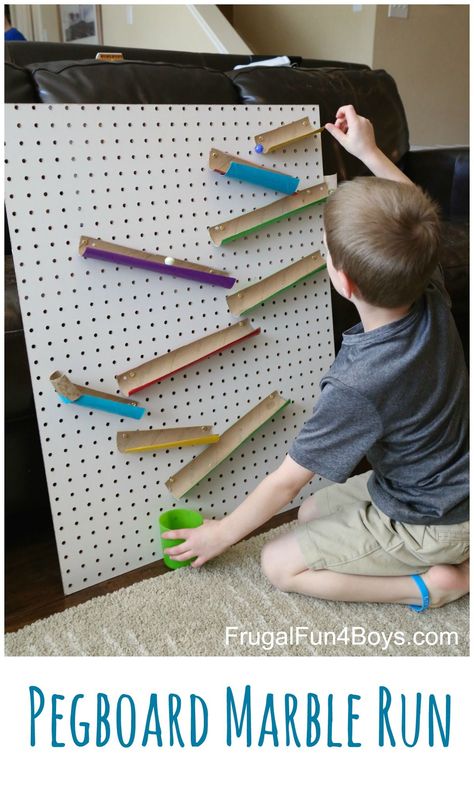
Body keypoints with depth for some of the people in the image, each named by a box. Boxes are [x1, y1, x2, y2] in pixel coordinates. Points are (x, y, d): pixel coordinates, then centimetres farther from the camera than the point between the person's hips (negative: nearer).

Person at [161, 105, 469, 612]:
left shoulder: (356, 386, -35)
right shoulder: (432, 298, -16)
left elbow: (285, 483, -22)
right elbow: (414, 217, 7)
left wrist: (221, 534, -5)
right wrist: (368, 152, 10)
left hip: (428, 522, -7)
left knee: (279, 564, -1)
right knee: (312, 514, 20)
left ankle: (431, 582, -3)